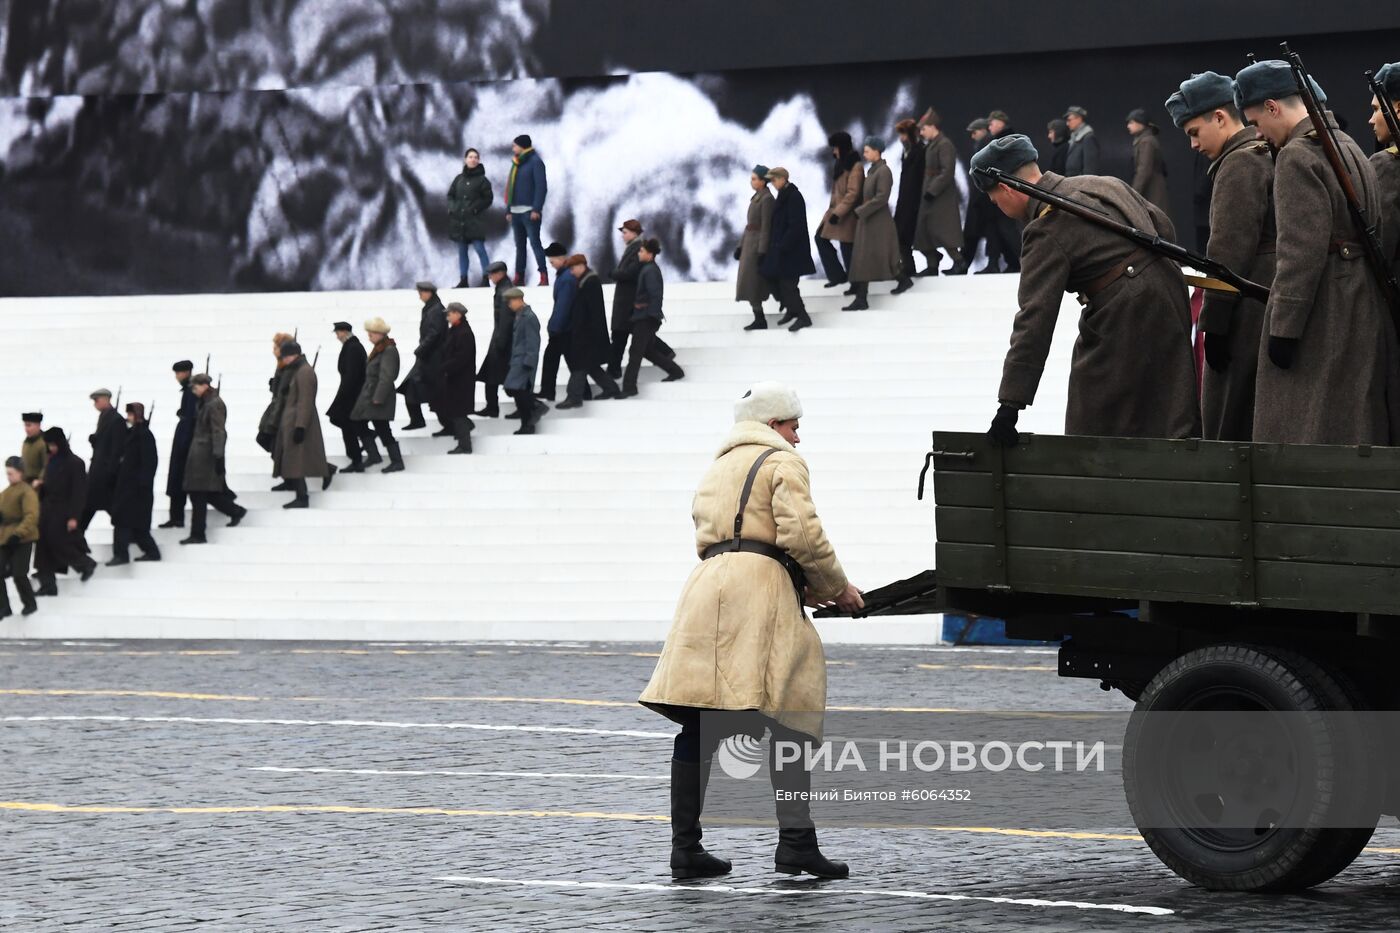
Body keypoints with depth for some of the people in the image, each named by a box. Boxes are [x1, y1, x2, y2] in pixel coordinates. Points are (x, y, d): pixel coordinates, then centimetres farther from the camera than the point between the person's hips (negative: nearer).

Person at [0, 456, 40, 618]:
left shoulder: (27, 492, -11)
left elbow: (31, 516, -19)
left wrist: (18, 533, -28)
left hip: (22, 539, -8)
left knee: (18, 573, -8)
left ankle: (30, 604, 13)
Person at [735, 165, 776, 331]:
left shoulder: (767, 199, -15)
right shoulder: (756, 197, 12)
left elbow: (766, 227, -17)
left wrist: (762, 252, -19)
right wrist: (740, 245, 16)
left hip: (758, 244, -9)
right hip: (749, 242, 9)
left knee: (752, 284, -6)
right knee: (752, 284, 11)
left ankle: (759, 320, -1)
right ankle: (759, 319, 15)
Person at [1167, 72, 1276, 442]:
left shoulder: (1239, 164, -12)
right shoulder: (1268, 156, 18)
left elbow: (1230, 249, -18)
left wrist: (1213, 323, -17)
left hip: (1247, 313, -10)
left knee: (1230, 425, -7)